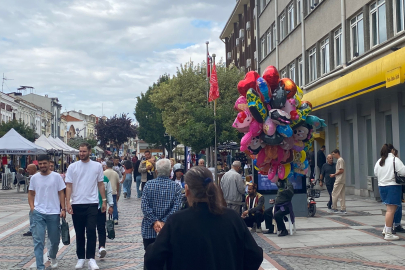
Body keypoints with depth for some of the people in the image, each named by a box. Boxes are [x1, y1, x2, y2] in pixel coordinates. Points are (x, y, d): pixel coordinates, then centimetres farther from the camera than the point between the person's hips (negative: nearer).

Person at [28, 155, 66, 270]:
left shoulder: (56, 176, -1)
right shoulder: (34, 178, 5)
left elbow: (61, 193, 1)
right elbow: (31, 193, 13)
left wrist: (63, 209, -6)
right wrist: (32, 207, -1)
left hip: (54, 213, -1)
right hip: (38, 213, 1)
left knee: (55, 240, 12)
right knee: (38, 241, -5)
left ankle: (52, 257, 42)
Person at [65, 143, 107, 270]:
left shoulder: (97, 166, 3)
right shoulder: (72, 167, 2)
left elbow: (101, 184, 9)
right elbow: (69, 186, 1)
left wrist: (104, 201, 5)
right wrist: (68, 203, -8)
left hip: (92, 204, -1)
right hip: (77, 204, 1)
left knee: (91, 231, -10)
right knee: (79, 233, 10)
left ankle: (91, 258, -6)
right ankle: (80, 258, 20)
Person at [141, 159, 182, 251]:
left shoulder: (148, 184, -2)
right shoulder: (176, 187, -4)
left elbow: (144, 205, -9)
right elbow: (176, 207, -12)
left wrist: (155, 222, -11)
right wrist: (164, 222, -12)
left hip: (149, 229, 0)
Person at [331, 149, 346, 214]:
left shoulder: (340, 160, -12)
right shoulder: (339, 160, 18)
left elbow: (341, 170, -18)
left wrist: (334, 174, -9)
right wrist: (334, 175, 12)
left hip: (339, 180, -10)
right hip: (342, 181, 10)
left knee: (334, 194, -4)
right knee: (342, 195, 8)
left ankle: (334, 208, 1)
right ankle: (343, 209, 8)